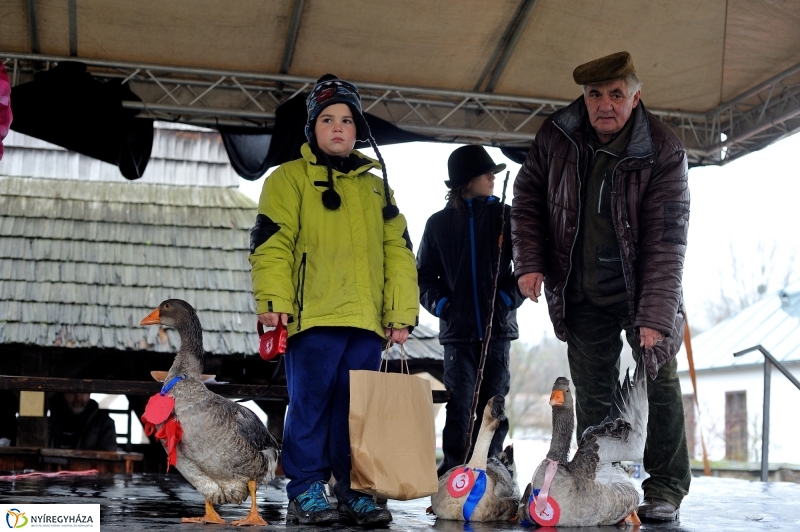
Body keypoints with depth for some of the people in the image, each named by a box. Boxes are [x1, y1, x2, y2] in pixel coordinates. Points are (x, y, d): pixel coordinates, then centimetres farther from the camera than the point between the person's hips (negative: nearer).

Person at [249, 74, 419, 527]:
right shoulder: (290, 178, 7)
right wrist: (273, 299, -15)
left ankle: (354, 489, 16)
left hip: (366, 320, 4)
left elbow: (398, 252, 17)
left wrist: (401, 311, 8)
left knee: (358, 409, 6)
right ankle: (306, 492, 7)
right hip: (314, 317, -4)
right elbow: (272, 243, -3)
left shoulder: (376, 186, 20)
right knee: (311, 404, -2)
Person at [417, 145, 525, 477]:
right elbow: (424, 274, 13)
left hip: (497, 326, 0)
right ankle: (453, 468, 2)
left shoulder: (505, 217, 7)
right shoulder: (439, 223, 9)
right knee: (459, 403, -4)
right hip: (457, 328, 0)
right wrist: (439, 302, -3)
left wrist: (509, 296, -7)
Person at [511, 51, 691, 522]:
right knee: (592, 391, 6)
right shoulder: (555, 137, -9)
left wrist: (655, 316, -29)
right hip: (582, 294, 3)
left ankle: (665, 489, 9)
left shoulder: (664, 153, -19)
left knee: (659, 381, -2)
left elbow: (666, 243, -23)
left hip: (642, 289, -3)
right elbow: (527, 198, 7)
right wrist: (530, 263, -3)